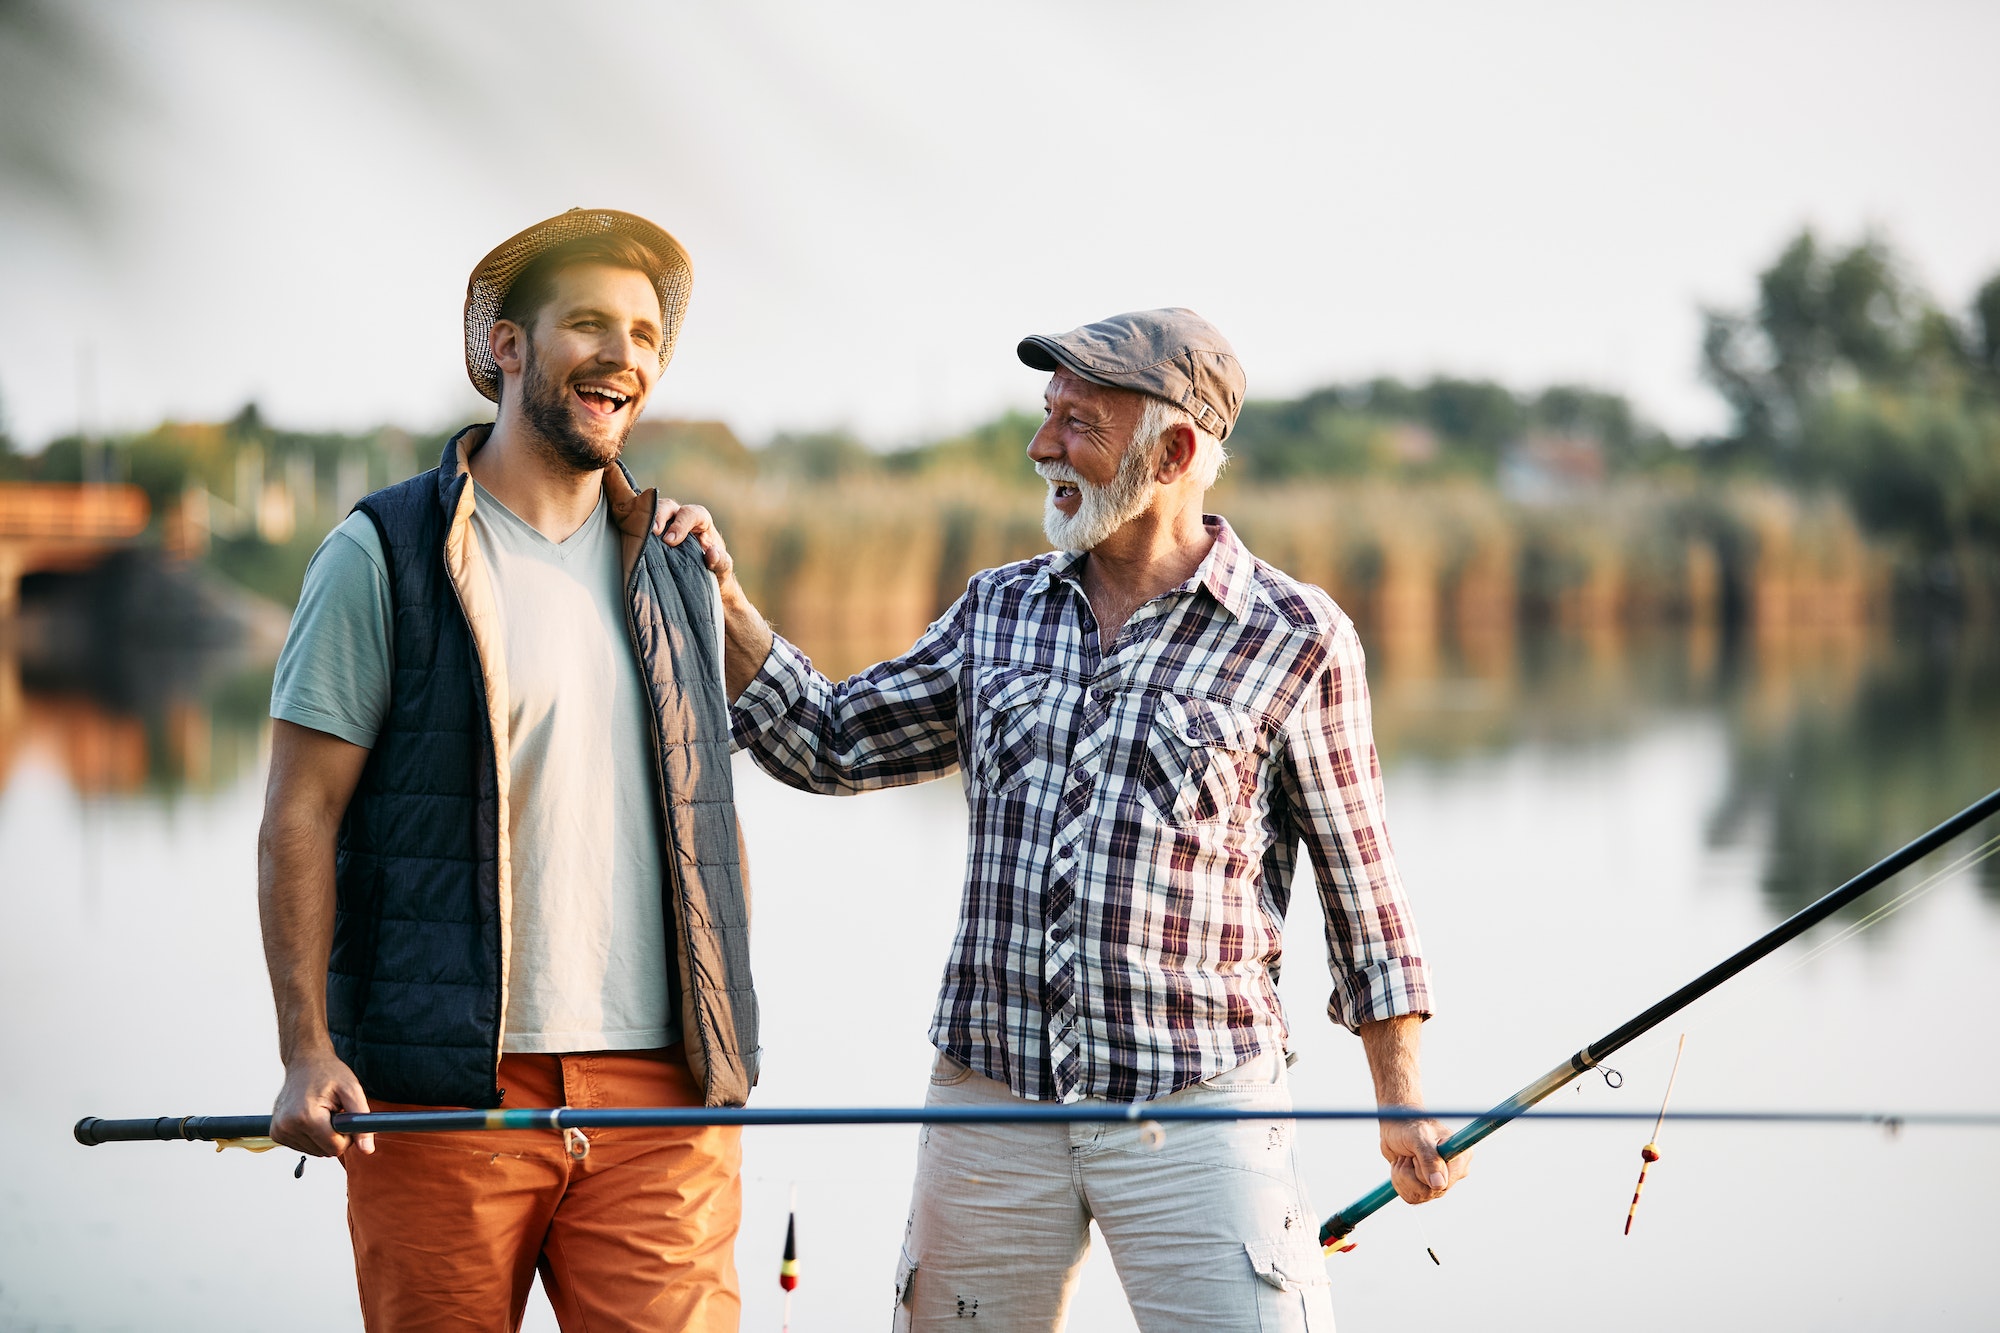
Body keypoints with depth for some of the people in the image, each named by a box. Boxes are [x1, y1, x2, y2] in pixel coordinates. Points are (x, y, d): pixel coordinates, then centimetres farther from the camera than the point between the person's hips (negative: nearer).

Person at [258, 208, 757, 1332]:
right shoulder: (387, 556, 1)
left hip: (660, 1093, 3)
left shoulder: (681, 576, 15)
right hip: (442, 1091, -3)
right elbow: (300, 818, -3)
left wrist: (730, 1048, 14)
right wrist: (308, 1053, -11)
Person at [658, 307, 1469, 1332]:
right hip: (989, 1096, 4)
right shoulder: (997, 612, 11)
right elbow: (832, 746, 17)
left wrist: (1402, 1101, 5)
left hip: (1194, 1112, -4)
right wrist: (723, 601, 5)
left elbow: (1357, 879, 5)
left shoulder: (1297, 639, 0)